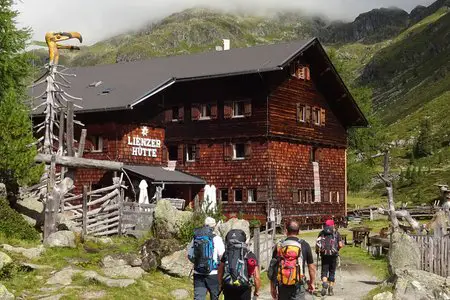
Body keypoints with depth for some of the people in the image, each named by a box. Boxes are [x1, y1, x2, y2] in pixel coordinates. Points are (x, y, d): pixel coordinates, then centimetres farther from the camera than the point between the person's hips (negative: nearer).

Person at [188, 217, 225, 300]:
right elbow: (222, 256, -10)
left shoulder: (195, 238, 3)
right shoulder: (216, 239, -9)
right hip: (212, 273, -3)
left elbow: (189, 255, 10)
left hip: (198, 273, 3)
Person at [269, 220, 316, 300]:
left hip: (282, 287, 2)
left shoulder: (279, 245, 2)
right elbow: (311, 267, 2)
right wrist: (311, 283, 17)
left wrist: (272, 287, 13)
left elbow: (273, 267, 5)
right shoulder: (304, 245, -2)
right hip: (298, 287, -2)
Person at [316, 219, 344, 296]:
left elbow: (317, 244, -1)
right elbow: (340, 245, 0)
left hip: (324, 254, 0)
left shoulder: (322, 232, 9)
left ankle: (324, 283, -24)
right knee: (332, 271, 11)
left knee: (324, 270, 4)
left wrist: (317, 251, 14)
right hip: (333, 254, 0)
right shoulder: (336, 232, 7)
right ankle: (331, 289, 12)